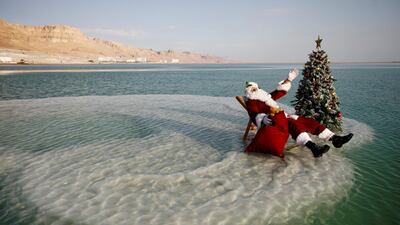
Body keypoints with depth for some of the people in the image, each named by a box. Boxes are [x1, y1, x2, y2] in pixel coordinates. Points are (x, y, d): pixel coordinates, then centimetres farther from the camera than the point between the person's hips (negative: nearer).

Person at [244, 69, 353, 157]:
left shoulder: (266, 96, 28)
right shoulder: (251, 102, 4)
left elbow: (280, 92, 36)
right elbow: (254, 115, -14)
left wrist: (289, 79, 36)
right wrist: (264, 118, -35)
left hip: (282, 117, 9)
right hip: (272, 122, -9)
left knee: (308, 121, -6)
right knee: (293, 124, -37)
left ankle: (334, 138, -9)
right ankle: (313, 147, -57)